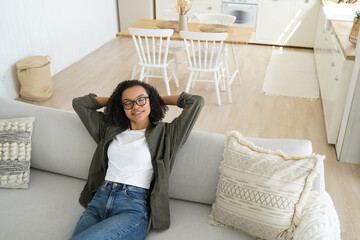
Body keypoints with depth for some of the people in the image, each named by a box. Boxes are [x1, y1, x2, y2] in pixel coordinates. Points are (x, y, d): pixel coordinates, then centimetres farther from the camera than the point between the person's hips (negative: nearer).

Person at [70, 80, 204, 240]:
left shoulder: (164, 133, 7)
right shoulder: (111, 129, 20)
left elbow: (196, 102, 2)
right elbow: (79, 103, 29)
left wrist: (159, 99, 14)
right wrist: (112, 99, 26)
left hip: (134, 205, -4)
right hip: (100, 198, 4)